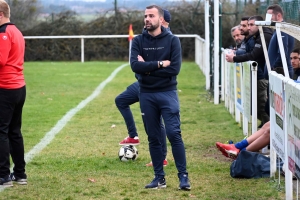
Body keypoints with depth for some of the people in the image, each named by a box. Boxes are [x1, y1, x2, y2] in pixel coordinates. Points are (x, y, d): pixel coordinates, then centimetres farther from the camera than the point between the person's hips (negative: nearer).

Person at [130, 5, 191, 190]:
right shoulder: (138, 41, 2)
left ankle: (183, 176, -3)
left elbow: (175, 68, -14)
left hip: (167, 93, -3)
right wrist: (160, 64, -17)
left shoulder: (172, 40, -3)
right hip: (146, 95, 3)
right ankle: (159, 177, 14)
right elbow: (135, 66, -12)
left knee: (174, 134, -9)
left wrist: (148, 68, -11)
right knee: (153, 138, 7)